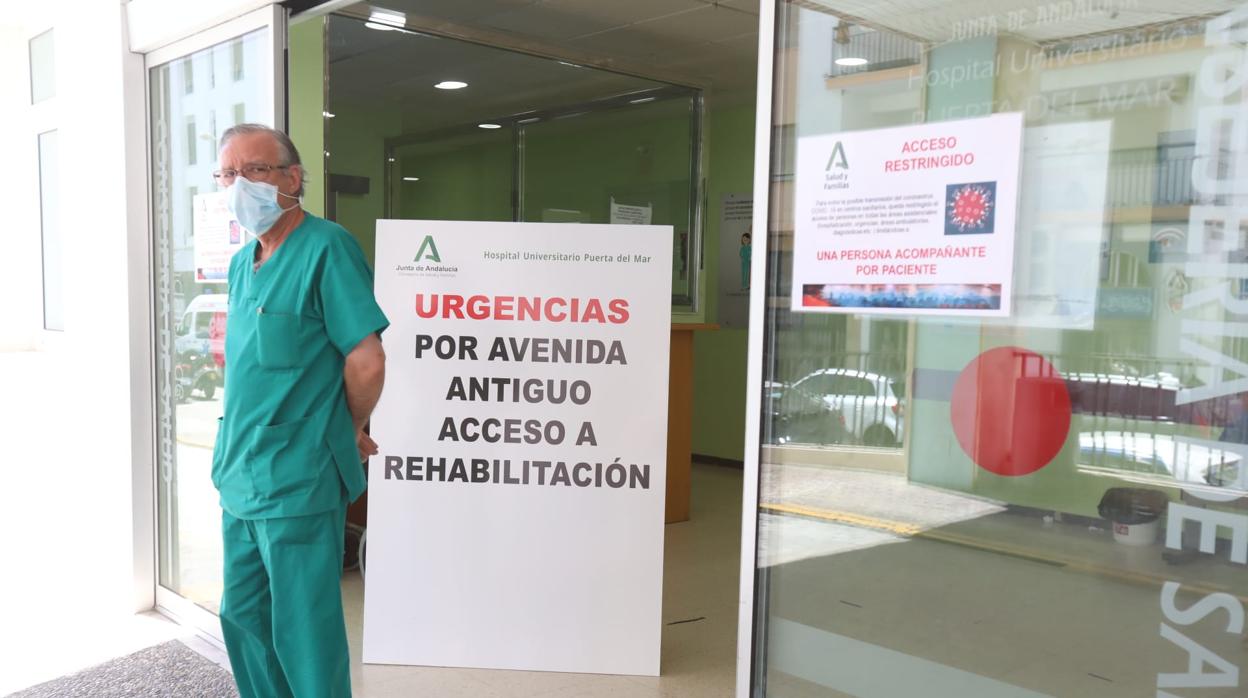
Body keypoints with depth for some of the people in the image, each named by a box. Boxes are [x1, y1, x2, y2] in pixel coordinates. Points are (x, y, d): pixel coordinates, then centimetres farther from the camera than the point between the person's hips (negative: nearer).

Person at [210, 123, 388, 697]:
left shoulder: (326, 247, -15)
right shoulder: (243, 262, 13)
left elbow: (367, 363, -18)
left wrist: (349, 433, -4)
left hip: (297, 483, -9)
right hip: (240, 476, 9)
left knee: (304, 633, 3)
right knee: (242, 618, 20)